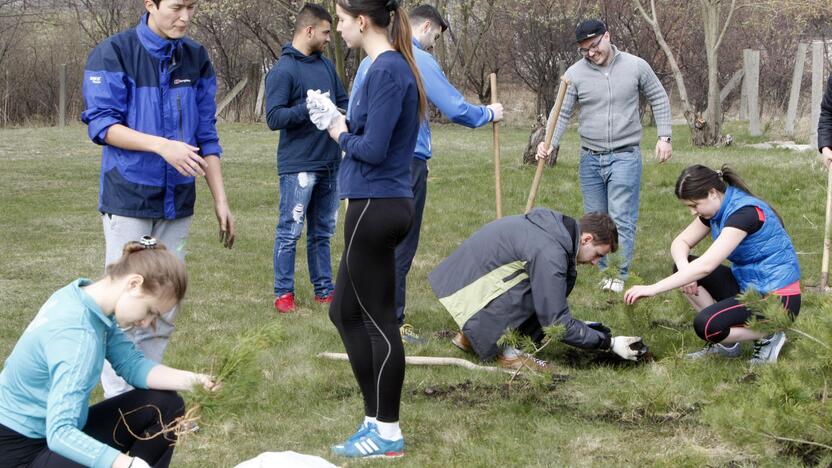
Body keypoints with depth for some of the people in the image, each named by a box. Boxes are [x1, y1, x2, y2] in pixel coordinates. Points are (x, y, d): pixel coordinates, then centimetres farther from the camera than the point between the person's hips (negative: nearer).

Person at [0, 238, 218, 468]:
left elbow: (131, 363, 1)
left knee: (166, 405, 5)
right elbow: (59, 433, -39)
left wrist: (192, 380, -14)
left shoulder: (87, 296, -4)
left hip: (60, 433, 10)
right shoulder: (77, 334, -31)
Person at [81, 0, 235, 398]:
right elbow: (101, 123, -12)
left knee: (164, 312, 7)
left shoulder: (196, 59, 9)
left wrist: (220, 199, 8)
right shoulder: (113, 53, -6)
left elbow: (206, 135, 13)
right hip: (128, 201, -5)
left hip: (177, 202, 5)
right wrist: (161, 145, -24)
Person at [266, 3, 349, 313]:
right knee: (290, 232, 0)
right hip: (298, 166, -7)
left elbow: (343, 102, 17)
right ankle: (283, 293, 8)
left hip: (329, 164, 7)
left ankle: (324, 290, 22)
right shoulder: (283, 71, -11)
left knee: (322, 232, 14)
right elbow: (274, 118, -16)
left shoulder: (326, 66, 11)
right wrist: (309, 108, -28)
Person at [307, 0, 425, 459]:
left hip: (376, 207, -10)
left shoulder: (387, 70, -17)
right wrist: (339, 122, 1)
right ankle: (376, 420, 22)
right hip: (380, 205, 10)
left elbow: (373, 148, -21)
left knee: (378, 319, -1)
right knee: (345, 311, 16)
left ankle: (387, 434, 9)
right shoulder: (388, 66, 12)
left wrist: (338, 131, -4)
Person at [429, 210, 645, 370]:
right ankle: (507, 351, -13)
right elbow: (556, 321, -23)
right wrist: (609, 343, -18)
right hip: (469, 282, -10)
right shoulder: (549, 254, -27)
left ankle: (470, 335, 13)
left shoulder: (560, 227, 3)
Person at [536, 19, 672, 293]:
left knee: (621, 219, -8)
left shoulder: (636, 67, -3)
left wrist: (664, 137, 1)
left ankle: (620, 275, -4)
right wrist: (550, 144, -19)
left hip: (625, 157, -3)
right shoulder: (575, 74, -3)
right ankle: (602, 271, 18)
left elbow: (659, 99, 7)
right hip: (590, 158, 3)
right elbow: (562, 113, -2)